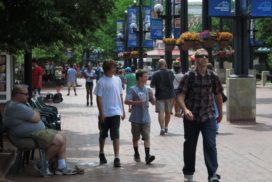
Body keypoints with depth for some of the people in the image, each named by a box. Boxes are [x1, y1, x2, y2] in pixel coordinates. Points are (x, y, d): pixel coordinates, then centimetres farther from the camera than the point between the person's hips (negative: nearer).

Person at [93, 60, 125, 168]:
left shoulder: (118, 80, 7)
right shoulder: (102, 82, -8)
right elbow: (99, 97, -8)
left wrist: (122, 110, 13)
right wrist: (101, 113, -13)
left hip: (116, 112, 2)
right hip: (105, 113, -2)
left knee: (115, 135, -4)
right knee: (103, 135, 14)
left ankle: (117, 158, -7)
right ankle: (101, 154, 33)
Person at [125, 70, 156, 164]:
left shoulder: (148, 89, 8)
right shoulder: (133, 89, -5)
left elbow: (153, 102, 12)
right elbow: (127, 101, -12)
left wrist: (151, 96, -7)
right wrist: (137, 102, -22)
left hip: (146, 118, 3)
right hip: (136, 118, -2)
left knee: (147, 137, -8)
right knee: (135, 137, 11)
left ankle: (147, 156, -15)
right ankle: (136, 154, 27)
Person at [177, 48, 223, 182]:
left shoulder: (213, 77, 4)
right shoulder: (188, 77, -5)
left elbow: (218, 95, 16)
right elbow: (181, 95, -10)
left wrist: (220, 113, 22)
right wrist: (185, 109, -27)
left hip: (208, 117, 1)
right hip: (191, 117, -1)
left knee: (210, 144, -12)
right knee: (190, 146, 10)